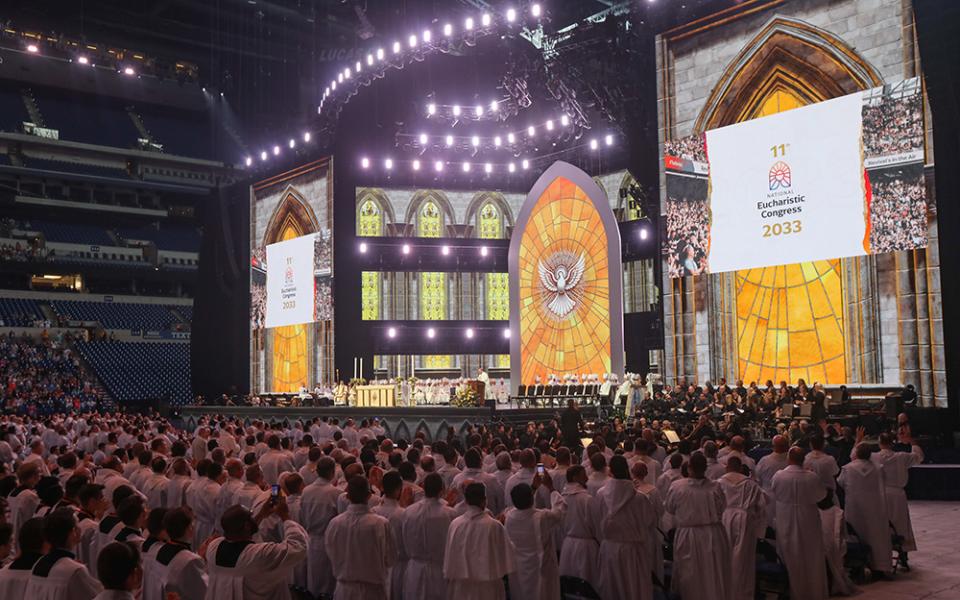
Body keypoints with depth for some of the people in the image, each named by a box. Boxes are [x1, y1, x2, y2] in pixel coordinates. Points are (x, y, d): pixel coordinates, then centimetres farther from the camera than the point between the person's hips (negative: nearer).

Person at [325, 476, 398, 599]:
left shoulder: (334, 523, -13)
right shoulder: (381, 524, -19)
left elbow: (331, 556, 1)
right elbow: (391, 560, -8)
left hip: (344, 589, 2)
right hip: (373, 589, -2)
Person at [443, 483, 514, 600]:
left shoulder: (455, 524, -10)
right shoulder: (494, 526, -16)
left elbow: (448, 557, 0)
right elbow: (505, 555, -5)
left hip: (461, 584, 2)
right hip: (487, 585, -2)